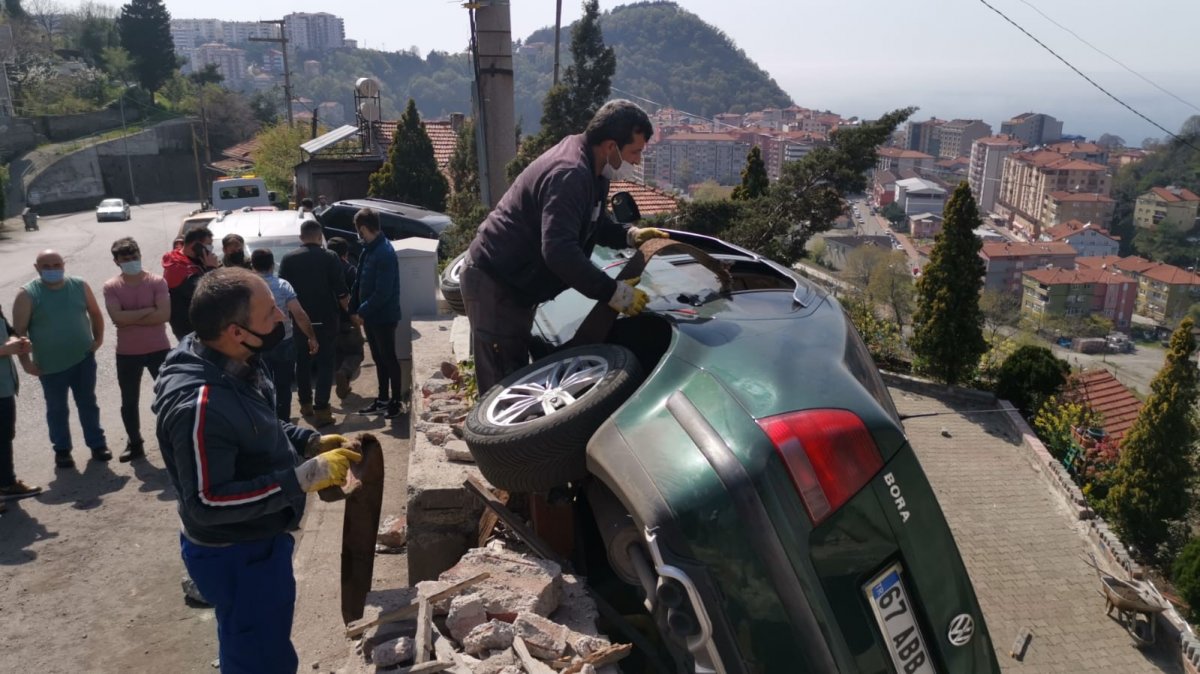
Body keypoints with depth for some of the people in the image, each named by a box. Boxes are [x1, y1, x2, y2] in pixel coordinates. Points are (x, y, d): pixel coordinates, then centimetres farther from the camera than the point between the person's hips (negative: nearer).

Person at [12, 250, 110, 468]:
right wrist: (25, 361, -11)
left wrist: (98, 338, 4)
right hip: (50, 365, -2)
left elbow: (95, 313, 11)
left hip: (84, 358, 2)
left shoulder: (80, 285, -2)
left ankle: (97, 444, 24)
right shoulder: (27, 294, -11)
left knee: (88, 403, 13)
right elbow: (19, 330, -9)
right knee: (57, 409, 11)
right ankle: (62, 450, 25)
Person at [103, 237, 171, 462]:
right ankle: (135, 444, 28)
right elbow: (117, 317, -17)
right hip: (127, 353, 2)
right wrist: (148, 310, -18)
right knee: (129, 402, 12)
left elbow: (164, 314, -18)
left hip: (158, 349, -2)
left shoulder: (157, 282, -7)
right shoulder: (111, 287, -3)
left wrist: (130, 318, -17)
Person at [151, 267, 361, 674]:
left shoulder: (238, 363, -4)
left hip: (259, 541, 9)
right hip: (236, 556, -9)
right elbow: (208, 503, -31)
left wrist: (309, 442, -2)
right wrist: (304, 477, -32)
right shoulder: (200, 404, -34)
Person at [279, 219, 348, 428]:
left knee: (302, 362, 17)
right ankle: (321, 410, -6)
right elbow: (341, 291, -8)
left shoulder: (288, 259, 0)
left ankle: (306, 403, 27)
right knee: (325, 363, 1)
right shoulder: (329, 257, -7)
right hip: (325, 319, -3)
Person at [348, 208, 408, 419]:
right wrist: (355, 310, 5)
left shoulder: (385, 253, -21)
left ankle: (397, 402, 12)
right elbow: (359, 283, 12)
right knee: (379, 359, 16)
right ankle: (382, 400, 26)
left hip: (384, 317, -8)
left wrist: (361, 312, -17)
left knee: (388, 358, 1)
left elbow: (383, 292, -24)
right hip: (370, 315, 8)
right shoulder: (368, 250, 7)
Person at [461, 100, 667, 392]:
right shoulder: (569, 175, -28)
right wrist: (613, 292, -32)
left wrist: (630, 235, 2)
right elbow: (559, 251, -37)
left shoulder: (589, 168, 5)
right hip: (494, 284, -11)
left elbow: (593, 224, 20)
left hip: (512, 281, 11)